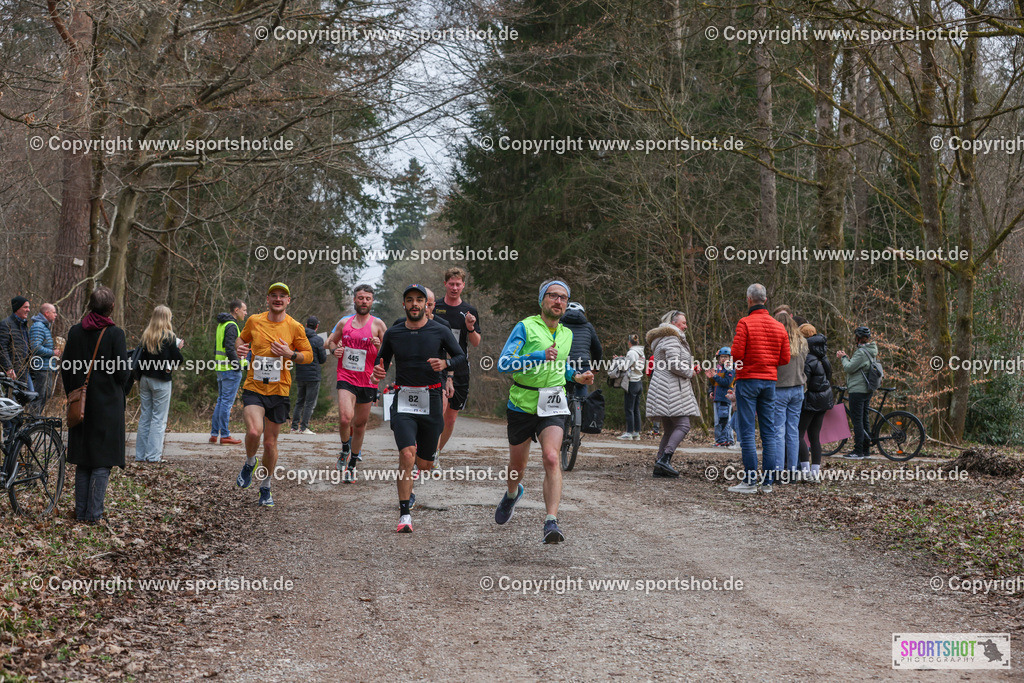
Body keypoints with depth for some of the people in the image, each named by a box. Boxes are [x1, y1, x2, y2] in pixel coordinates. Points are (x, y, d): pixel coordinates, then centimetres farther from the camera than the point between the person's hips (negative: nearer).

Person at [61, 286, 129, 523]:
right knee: (103, 459, 2)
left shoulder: (75, 331, 1)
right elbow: (122, 372, -12)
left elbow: (65, 368, 5)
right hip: (108, 403, -4)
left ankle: (81, 511, 17)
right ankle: (94, 513, 2)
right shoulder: (115, 333, -12)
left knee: (82, 460, 13)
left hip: (81, 403, 4)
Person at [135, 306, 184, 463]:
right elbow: (177, 360, -10)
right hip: (161, 381, -5)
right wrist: (178, 348, 6)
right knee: (159, 418, 0)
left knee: (144, 416, 11)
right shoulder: (169, 336, -10)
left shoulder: (147, 335, 6)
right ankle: (153, 455, -2)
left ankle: (141, 454, 14)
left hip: (145, 378, 5)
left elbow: (142, 357, 9)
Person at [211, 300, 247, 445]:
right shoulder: (231, 326, -14)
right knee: (227, 402, -6)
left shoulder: (221, 325, 17)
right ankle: (225, 436, -3)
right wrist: (241, 365, -17)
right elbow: (230, 349, -22)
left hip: (221, 368, 10)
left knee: (221, 400, 14)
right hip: (231, 370, -10)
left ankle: (214, 434, 16)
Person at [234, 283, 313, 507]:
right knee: (254, 431, -24)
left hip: (279, 391, 0)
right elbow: (242, 338, 20)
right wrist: (239, 347, -4)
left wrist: (290, 354, -14)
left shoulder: (295, 327, -2)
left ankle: (265, 489, 27)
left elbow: (308, 356, 6)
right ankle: (249, 463, 9)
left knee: (270, 443, 7)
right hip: (254, 388, 0)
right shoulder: (254, 321, 1)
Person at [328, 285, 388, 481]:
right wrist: (334, 349, 1)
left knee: (360, 424, 9)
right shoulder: (344, 323, 7)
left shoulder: (378, 325, 0)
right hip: (346, 378, 0)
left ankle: (351, 464, 25)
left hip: (368, 381, 0)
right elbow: (331, 341, 22)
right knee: (345, 418, -22)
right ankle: (345, 451, 6)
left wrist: (380, 347, -19)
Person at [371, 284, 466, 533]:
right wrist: (378, 372, -7)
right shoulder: (393, 333, 5)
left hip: (430, 401, 0)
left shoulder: (440, 331, 0)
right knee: (407, 454, -20)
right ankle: (405, 513, -12)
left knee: (424, 464, 8)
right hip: (403, 401, 0)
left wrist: (445, 363, -17)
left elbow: (461, 357, 4)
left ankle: (407, 488, 43)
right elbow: (382, 361, 16)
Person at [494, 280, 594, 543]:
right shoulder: (525, 328, -7)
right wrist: (539, 357, -29)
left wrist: (577, 377, 9)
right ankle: (512, 494, 48)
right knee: (518, 466, 12)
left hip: (552, 406, 2)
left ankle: (551, 522, -26)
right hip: (522, 404, -2)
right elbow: (503, 363, -18)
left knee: (551, 458, -21)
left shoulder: (567, 334, 12)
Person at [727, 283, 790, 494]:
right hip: (770, 381, 5)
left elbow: (736, 353, -15)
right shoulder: (779, 326, 8)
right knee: (769, 432, 7)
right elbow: (785, 358, 6)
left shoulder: (745, 323, -9)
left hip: (748, 379, -5)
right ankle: (767, 481, 7)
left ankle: (750, 480, -6)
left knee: (747, 431, -3)